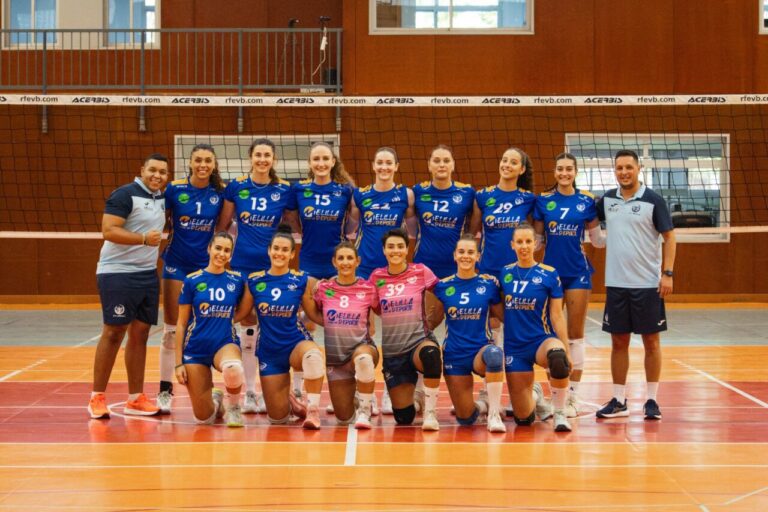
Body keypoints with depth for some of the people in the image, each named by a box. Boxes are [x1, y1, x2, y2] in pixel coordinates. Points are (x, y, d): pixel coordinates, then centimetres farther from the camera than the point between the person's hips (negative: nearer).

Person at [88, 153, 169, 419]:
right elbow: (108, 230, -20)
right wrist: (144, 239, -28)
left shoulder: (162, 198, 13)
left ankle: (135, 398, 13)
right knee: (113, 332, -6)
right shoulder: (125, 195, -11)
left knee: (140, 334, 8)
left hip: (148, 275, 8)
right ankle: (97, 397, 3)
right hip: (118, 274, -7)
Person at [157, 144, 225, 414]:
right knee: (171, 329, 1)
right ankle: (165, 390, 7)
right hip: (177, 265, -1)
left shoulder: (220, 193, -1)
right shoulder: (174, 189, -5)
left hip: (206, 266, 1)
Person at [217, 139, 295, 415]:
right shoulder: (236, 186, 1)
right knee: (247, 326, 5)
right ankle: (249, 392, 12)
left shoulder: (284, 190, 0)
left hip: (272, 265, 0)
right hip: (242, 264, 0)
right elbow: (223, 224, 9)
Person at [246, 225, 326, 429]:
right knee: (277, 418, 3)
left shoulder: (302, 280, -3)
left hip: (297, 343, -2)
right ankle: (288, 402, 40)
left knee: (313, 354, -42)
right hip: (269, 350, 2)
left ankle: (313, 409, -28)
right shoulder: (254, 281, -1)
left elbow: (315, 315, 2)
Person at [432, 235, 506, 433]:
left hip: (482, 349, -2)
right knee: (465, 418, -2)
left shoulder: (489, 283, -2)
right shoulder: (443, 286, 0)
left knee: (494, 355, -40)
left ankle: (494, 414, -27)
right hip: (454, 354, 2)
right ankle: (482, 405, 36)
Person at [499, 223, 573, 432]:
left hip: (542, 340, -2)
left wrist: (566, 351, -8)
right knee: (523, 417, 1)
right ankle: (535, 393, 39)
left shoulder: (549, 274, -3)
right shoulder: (505, 273, 4)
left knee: (557, 357, -42)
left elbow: (557, 316, -3)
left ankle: (559, 413, -20)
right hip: (514, 346, 3)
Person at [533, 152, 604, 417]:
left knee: (575, 334, 2)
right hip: (550, 270, 1)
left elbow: (597, 239, 6)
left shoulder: (586, 201, 1)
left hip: (578, 272, -1)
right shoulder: (543, 201, 3)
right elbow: (537, 238, 8)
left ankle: (572, 395, 8)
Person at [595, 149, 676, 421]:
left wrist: (668, 273, -12)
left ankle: (651, 400, 12)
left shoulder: (653, 200, -5)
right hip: (616, 284, 3)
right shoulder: (607, 200, 6)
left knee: (651, 341, 3)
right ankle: (619, 401, 14)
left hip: (648, 284, -3)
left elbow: (669, 237, -5)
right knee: (618, 342, 7)